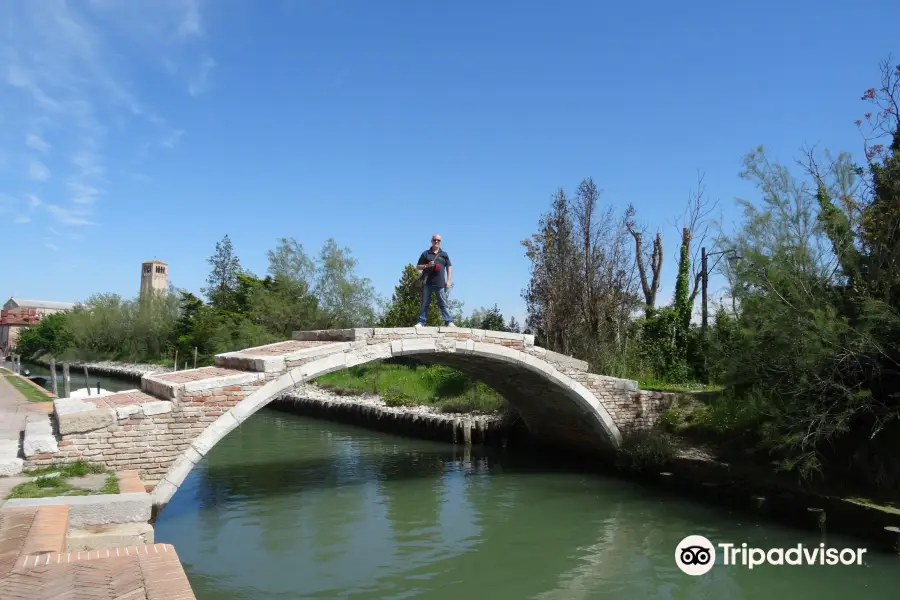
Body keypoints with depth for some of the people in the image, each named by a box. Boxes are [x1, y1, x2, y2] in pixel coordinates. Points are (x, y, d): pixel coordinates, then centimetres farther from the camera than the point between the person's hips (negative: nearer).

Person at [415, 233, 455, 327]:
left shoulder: (444, 254, 13)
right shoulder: (425, 254, 10)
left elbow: (449, 268, 13)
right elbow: (417, 267, 10)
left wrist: (448, 281, 2)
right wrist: (427, 265, -8)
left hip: (440, 284, 0)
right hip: (427, 283, 0)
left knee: (443, 304, -1)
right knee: (424, 304, 2)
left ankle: (448, 322, -2)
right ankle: (421, 322, 5)